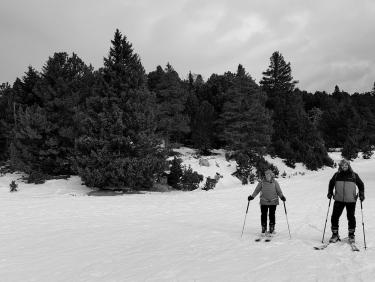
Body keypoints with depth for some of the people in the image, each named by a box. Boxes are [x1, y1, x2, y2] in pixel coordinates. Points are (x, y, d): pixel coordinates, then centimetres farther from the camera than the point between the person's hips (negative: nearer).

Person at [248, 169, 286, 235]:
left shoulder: (274, 182, 0)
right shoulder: (262, 182, 1)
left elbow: (279, 191, 4)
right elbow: (257, 190, 6)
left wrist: (282, 196, -14)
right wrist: (252, 196, -6)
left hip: (273, 202, -1)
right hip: (264, 202, 1)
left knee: (272, 215, 3)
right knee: (263, 215, 1)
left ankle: (272, 229, 17)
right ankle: (263, 229, 14)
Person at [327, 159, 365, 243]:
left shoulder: (354, 175, 2)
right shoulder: (337, 175, 5)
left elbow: (361, 185, 12)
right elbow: (331, 184, 18)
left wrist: (361, 194, 2)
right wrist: (330, 192, 8)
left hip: (351, 200, -1)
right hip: (338, 200, 1)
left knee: (351, 218, 8)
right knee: (334, 217, -1)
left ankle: (351, 235, 25)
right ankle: (335, 234, 12)